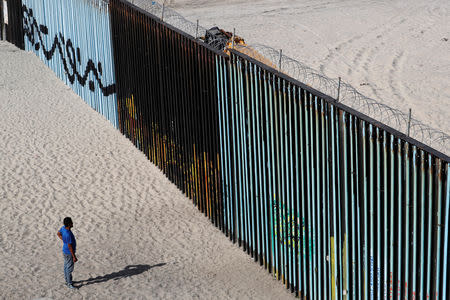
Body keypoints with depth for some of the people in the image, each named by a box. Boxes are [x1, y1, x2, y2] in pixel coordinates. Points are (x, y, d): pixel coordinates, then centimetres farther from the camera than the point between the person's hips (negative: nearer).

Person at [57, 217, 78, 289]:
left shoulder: (63, 228, -7)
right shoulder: (68, 234, -33)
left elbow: (58, 233, 14)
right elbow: (70, 246, -27)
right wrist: (74, 257, -20)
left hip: (65, 251, 10)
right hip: (69, 253, -10)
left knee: (66, 266, 20)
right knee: (69, 268, 1)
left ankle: (67, 281, 33)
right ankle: (69, 284, 10)